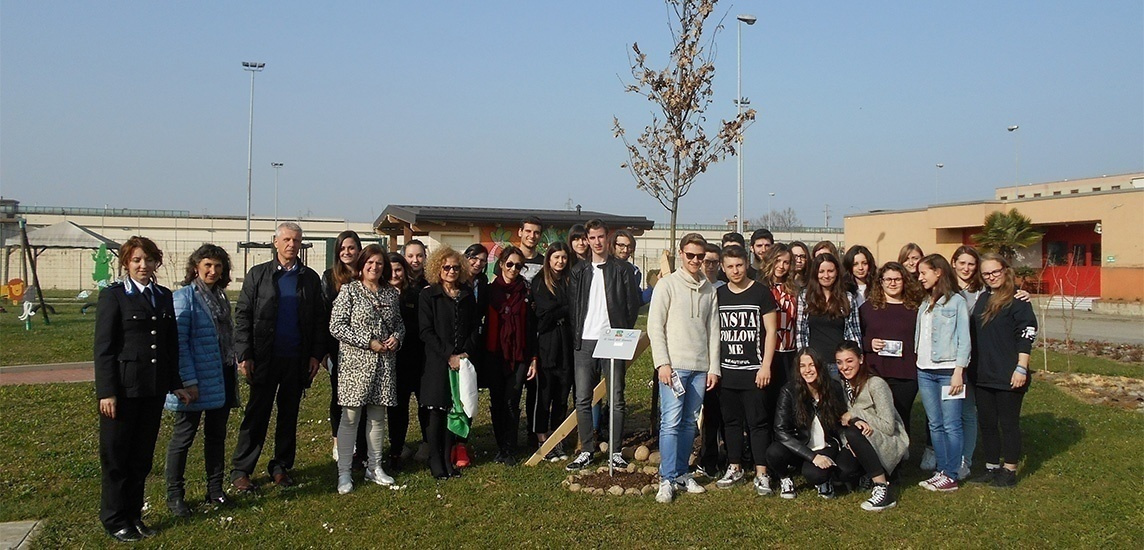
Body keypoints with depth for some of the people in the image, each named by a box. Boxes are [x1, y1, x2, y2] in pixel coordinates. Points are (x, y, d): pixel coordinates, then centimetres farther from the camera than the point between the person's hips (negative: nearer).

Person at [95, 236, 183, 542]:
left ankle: (134, 515, 24)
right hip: (123, 387, -5)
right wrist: (106, 392, -14)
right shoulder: (113, 296, -6)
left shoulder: (164, 296, 10)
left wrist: (176, 384, 12)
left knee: (142, 456, 12)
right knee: (116, 456, 6)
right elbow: (103, 347, -9)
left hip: (154, 389, 5)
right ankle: (115, 520, 19)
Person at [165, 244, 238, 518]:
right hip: (196, 380, -7)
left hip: (221, 379, 7)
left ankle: (215, 490, 24)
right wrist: (188, 381, -20)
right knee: (183, 437, 3)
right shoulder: (184, 297, -10)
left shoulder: (220, 296, 12)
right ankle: (175, 495, 14)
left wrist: (232, 374, 14)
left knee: (217, 435, 14)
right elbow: (179, 342, -15)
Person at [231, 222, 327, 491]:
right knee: (256, 415, 1)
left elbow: (319, 320, 8)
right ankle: (240, 471, 10)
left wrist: (316, 354, 0)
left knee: (289, 415, 10)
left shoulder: (310, 278, 8)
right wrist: (244, 355, -8)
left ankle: (281, 465, 22)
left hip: (297, 359, 2)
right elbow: (243, 315, 0)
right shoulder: (258, 274, 3)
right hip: (265, 358, -2)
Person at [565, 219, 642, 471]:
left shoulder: (622, 269, 4)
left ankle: (615, 451, 11)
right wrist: (576, 336, 2)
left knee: (616, 400, 3)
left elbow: (633, 304, 3)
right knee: (583, 399, 2)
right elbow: (572, 306, 11)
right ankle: (586, 451, 11)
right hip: (584, 342, 2)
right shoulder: (578, 272, 12)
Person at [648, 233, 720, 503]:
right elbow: (655, 326, -4)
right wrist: (662, 362, -12)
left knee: (689, 422, 9)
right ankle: (667, 479, -5)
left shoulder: (709, 290, 12)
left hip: (701, 367, 5)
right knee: (671, 422, -9)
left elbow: (713, 330, 13)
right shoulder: (667, 284, 0)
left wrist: (713, 367, 6)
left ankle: (681, 473, 19)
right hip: (674, 365, -4)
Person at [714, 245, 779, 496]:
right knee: (731, 421, 11)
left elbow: (771, 331, -3)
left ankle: (761, 473, 4)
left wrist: (766, 365, -10)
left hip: (754, 370, -4)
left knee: (758, 422, -1)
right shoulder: (718, 294, 9)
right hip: (726, 370, 4)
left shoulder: (761, 292, -2)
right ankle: (735, 468, 22)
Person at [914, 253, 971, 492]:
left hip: (948, 370, -6)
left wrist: (959, 371, -12)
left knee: (951, 425, -3)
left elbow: (964, 339, -7)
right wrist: (915, 363, 6)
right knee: (935, 425, 9)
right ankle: (941, 470, 15)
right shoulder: (924, 304, 16)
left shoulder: (956, 301, -4)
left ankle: (951, 476, 2)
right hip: (924, 371, 7)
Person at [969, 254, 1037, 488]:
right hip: (983, 374, 7)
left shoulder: (1017, 299, -9)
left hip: (1008, 376, -7)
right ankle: (992, 467, 24)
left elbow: (1027, 334, -13)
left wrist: (1021, 368, -18)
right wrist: (973, 368, 15)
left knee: (1009, 423, 4)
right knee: (987, 423, 12)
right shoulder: (982, 299, 12)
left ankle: (1010, 471, 14)